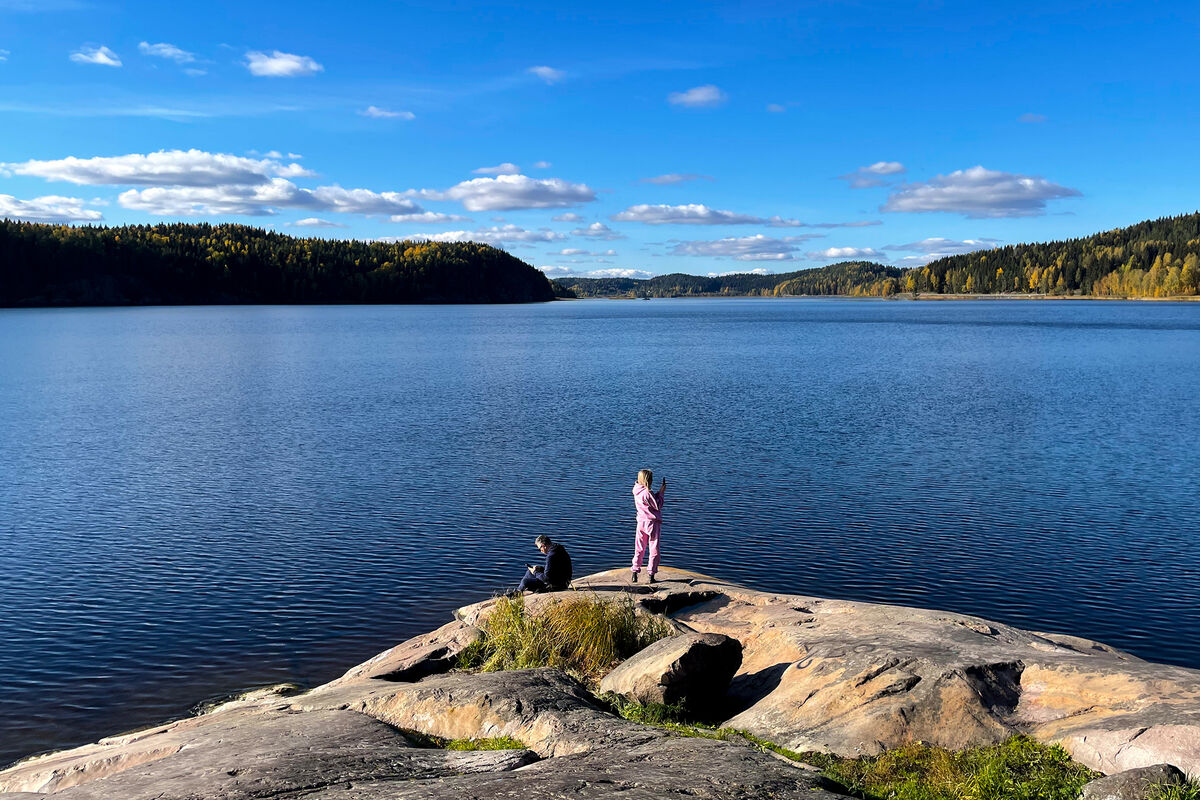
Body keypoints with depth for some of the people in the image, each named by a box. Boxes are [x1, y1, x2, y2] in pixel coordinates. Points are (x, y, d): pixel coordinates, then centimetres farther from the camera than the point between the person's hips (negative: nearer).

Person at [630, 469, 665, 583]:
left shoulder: (637, 492, 4)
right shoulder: (648, 493, -19)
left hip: (641, 522, 6)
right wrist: (661, 492, -7)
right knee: (654, 550, 3)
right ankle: (651, 575, 2)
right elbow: (658, 506, -13)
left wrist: (659, 492, 12)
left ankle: (635, 573, 10)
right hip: (653, 522, -6)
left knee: (639, 549, 13)